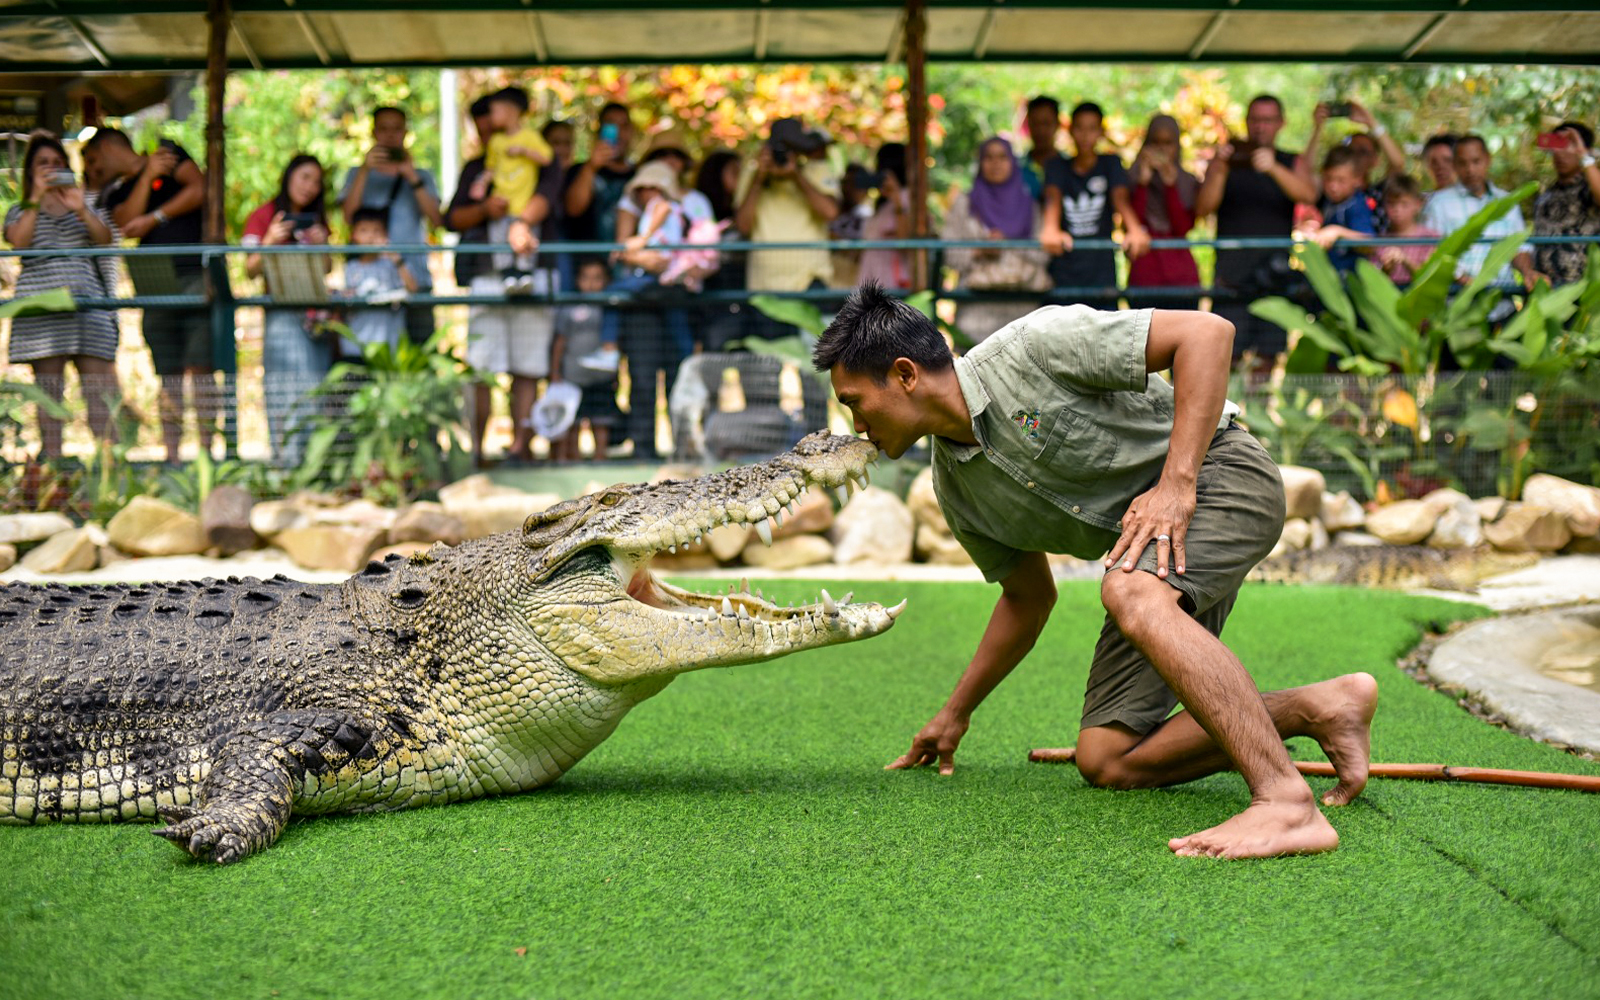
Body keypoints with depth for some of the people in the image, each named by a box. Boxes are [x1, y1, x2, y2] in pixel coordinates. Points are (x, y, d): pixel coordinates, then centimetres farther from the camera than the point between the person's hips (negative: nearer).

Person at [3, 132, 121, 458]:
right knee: (48, 388, -5)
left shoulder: (87, 206, 21)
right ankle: (51, 461, -4)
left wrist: (81, 210, -12)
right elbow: (19, 241, -5)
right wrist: (37, 198, -10)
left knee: (100, 387, -9)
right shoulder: (21, 211, 17)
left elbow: (106, 240, 3)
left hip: (87, 303, 1)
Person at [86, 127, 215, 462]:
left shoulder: (167, 153, 11)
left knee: (201, 369, -12)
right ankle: (171, 456, 1)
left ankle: (206, 450, -12)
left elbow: (199, 189, -3)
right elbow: (127, 225, 3)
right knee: (169, 376, 1)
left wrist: (153, 218, -3)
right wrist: (148, 176, -1)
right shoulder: (114, 194, 22)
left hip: (197, 274, -5)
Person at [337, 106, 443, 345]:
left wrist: (412, 177, -8)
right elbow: (349, 216, -1)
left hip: (414, 278, 1)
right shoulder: (358, 175, 17)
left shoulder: (422, 176, 17)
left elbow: (436, 219, 0)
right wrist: (365, 170, -7)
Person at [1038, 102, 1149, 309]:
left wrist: (1135, 230, -34)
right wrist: (1050, 230, -37)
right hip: (1063, 274, 0)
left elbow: (1120, 199, -11)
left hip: (1101, 272, 0)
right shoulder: (1059, 167, 7)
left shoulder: (1110, 163, 7)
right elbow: (1053, 198, -14)